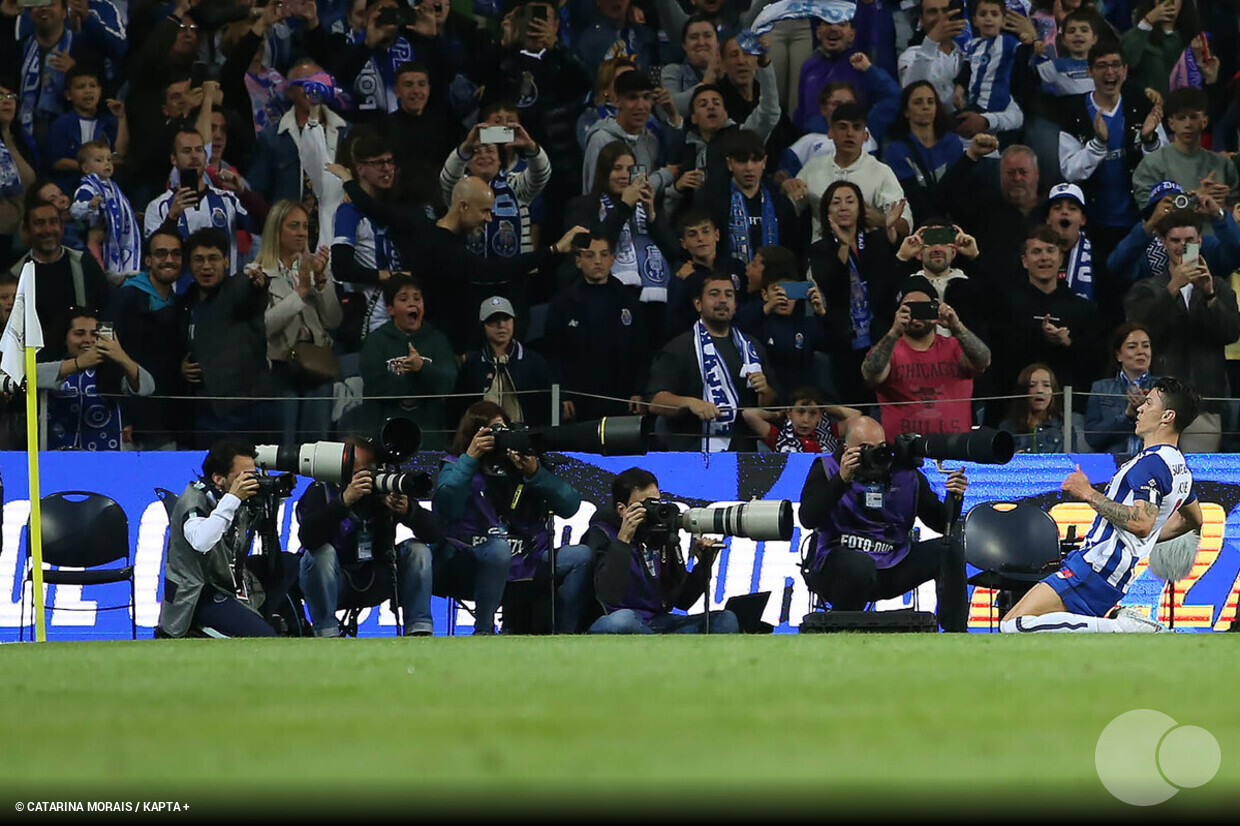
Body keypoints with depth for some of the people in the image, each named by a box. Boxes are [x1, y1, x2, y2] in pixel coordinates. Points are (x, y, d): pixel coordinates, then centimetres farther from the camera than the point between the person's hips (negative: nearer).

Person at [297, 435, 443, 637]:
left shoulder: (385, 489, -8)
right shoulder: (322, 490, -15)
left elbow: (435, 532, -13)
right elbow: (307, 537, -35)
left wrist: (408, 510, -35)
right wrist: (344, 501, -45)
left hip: (373, 585, 3)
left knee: (417, 550, -14)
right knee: (322, 552, -32)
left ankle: (419, 632, -18)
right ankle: (326, 634, -28)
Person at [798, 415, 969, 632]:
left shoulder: (905, 474, 7)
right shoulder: (827, 470, -2)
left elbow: (940, 523, 10)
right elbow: (808, 520, -17)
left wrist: (954, 499, -12)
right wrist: (842, 480, -25)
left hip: (891, 569, 5)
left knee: (950, 549, -9)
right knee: (861, 565, -39)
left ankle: (954, 632, -13)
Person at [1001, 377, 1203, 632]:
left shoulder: (1152, 462, -14)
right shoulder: (1179, 465, 18)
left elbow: (1141, 523, -27)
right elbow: (1192, 520, 35)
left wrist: (1090, 494, -17)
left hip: (1098, 568, -10)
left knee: (1014, 625, -21)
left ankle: (1121, 628, -21)